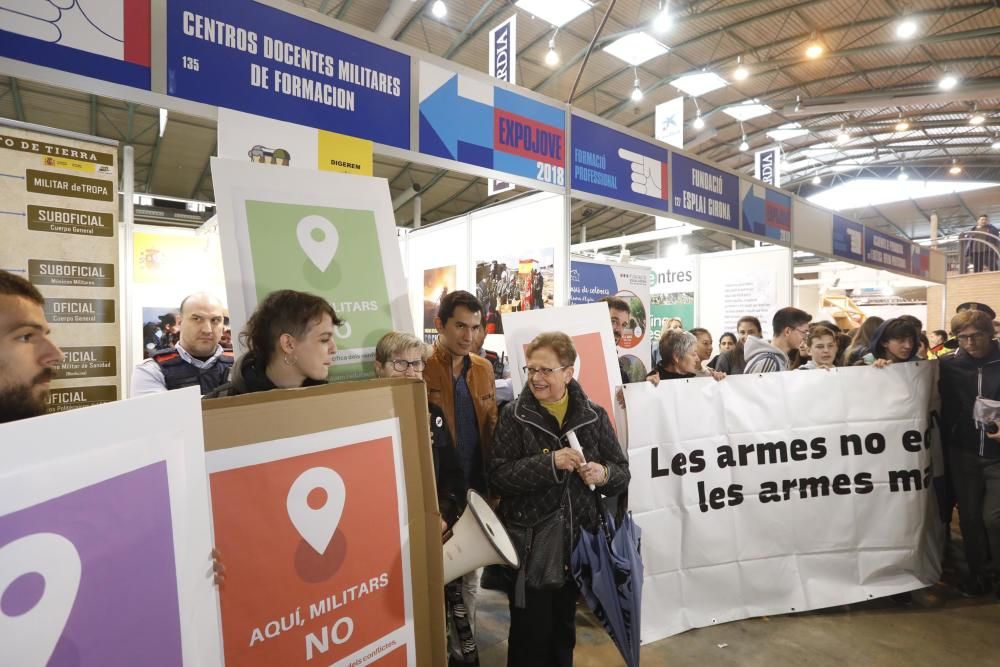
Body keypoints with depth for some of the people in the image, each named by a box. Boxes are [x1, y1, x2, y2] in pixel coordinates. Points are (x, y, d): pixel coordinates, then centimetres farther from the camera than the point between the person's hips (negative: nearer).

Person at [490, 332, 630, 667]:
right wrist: (549, 463, -26)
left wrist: (604, 475, -20)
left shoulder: (594, 415, -3)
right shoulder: (514, 416, -9)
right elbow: (498, 475, -16)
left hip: (577, 538, 3)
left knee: (565, 623, 22)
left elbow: (622, 472, 1)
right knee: (530, 629, 11)